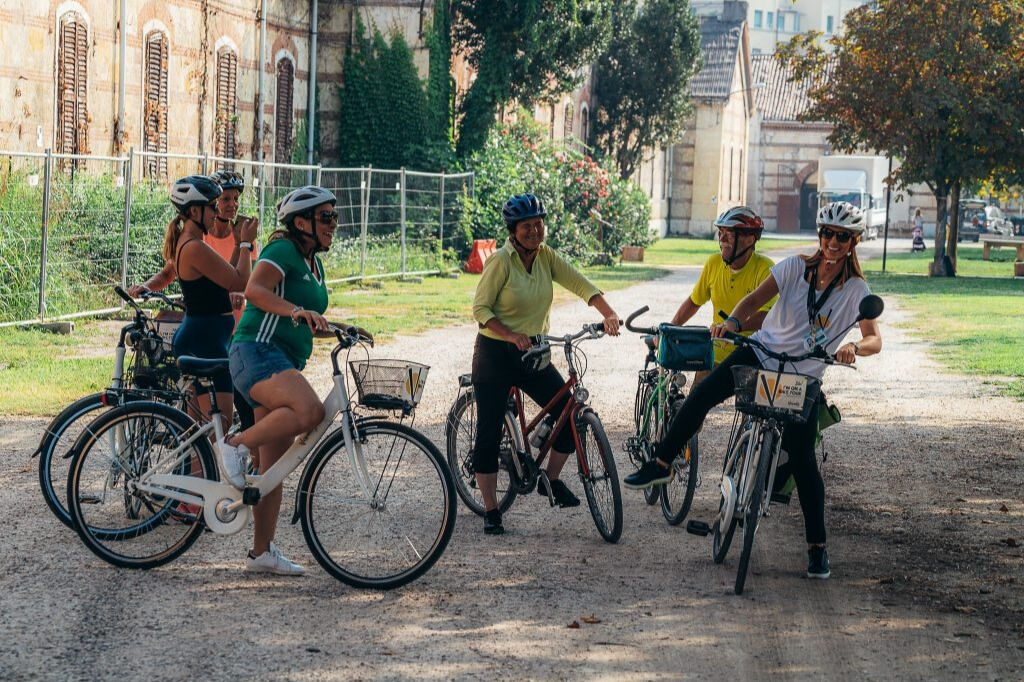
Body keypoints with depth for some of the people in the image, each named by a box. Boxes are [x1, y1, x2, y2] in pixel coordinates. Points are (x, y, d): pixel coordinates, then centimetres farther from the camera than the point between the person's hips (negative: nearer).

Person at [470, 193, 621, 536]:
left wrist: (608, 314, -27)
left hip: (532, 354, 5)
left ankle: (551, 480, 19)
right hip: (495, 354, -5)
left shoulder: (546, 256, 0)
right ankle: (490, 511, 9)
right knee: (490, 433, -2)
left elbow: (579, 284, -11)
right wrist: (511, 336, -27)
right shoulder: (500, 261, -15)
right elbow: (480, 308, -14)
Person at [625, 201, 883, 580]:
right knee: (701, 395, -16)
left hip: (802, 380, -2)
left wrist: (854, 347, -42)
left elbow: (875, 339, -19)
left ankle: (817, 547, 4)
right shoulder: (795, 267, -7)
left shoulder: (856, 290, -10)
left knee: (803, 462, -6)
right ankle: (659, 464, 1)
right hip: (762, 353, 2)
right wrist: (733, 322, -37)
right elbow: (755, 298, -16)